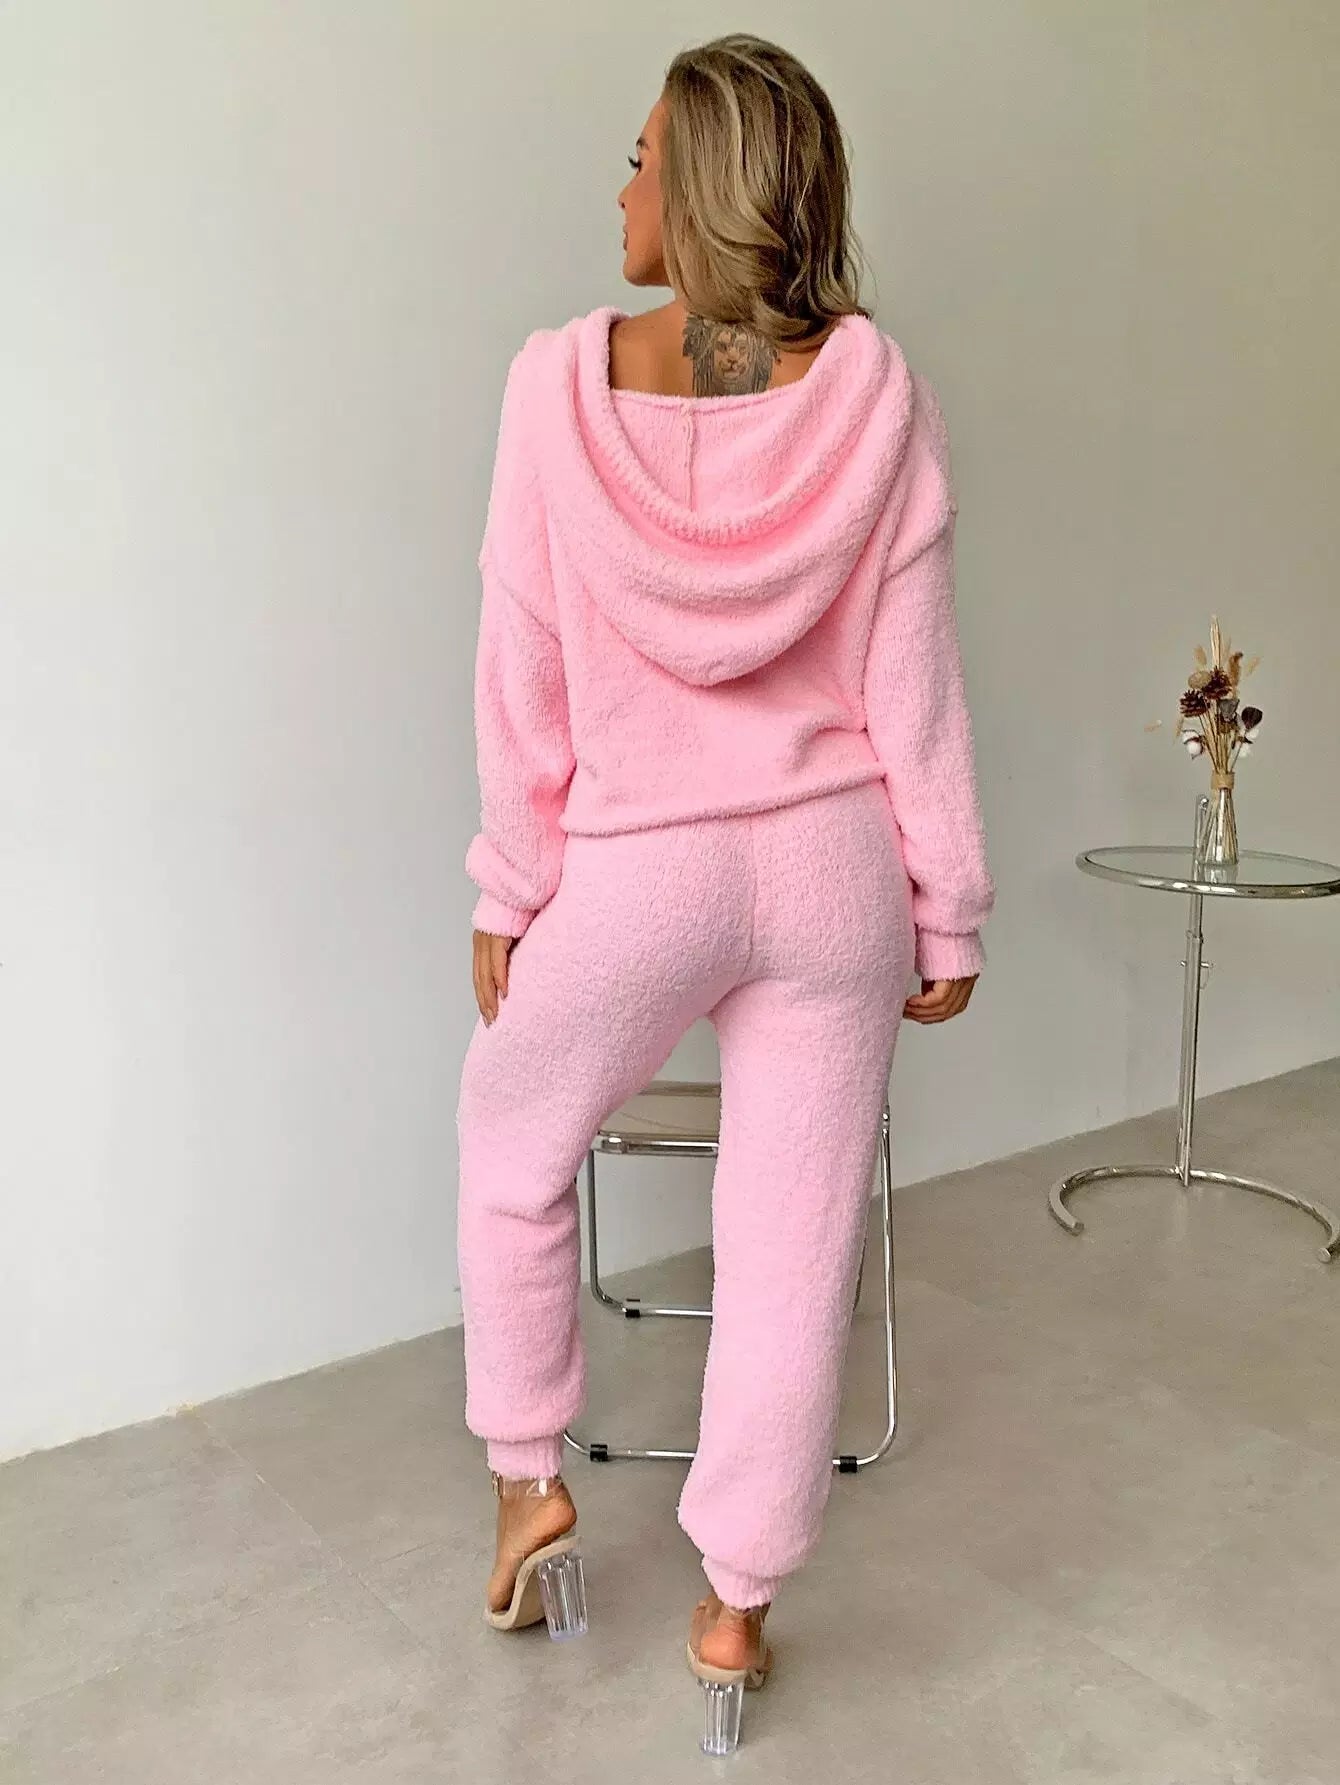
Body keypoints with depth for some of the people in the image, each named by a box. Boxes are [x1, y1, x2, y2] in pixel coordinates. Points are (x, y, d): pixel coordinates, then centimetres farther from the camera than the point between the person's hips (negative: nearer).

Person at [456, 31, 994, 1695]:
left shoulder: (563, 379, -8)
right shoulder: (873, 389, -5)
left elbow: (524, 669, -5)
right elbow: (911, 680, -3)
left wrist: (508, 892, 5)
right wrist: (946, 910, 5)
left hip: (634, 873, -1)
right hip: (831, 867, 2)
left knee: (511, 1139, 26)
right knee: (792, 1237, 12)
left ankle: (527, 1474, 33)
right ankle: (736, 1598, 27)